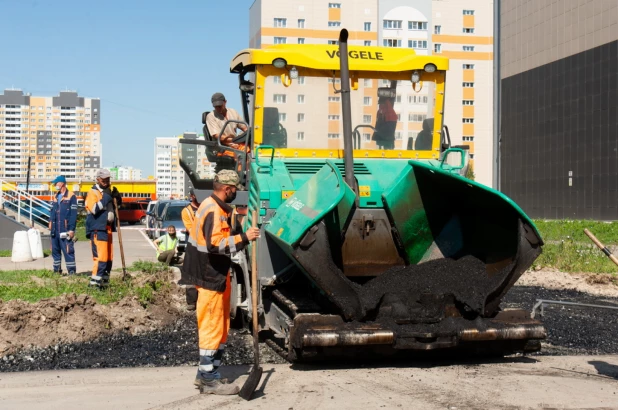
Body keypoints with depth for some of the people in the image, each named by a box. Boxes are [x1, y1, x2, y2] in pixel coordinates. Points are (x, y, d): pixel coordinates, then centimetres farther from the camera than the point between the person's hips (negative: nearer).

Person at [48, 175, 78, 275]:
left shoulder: (71, 196, -6)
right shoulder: (55, 197, 17)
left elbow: (73, 214, -10)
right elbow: (52, 212, 21)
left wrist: (71, 229, -15)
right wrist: (50, 227, 14)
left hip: (65, 229, -7)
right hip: (55, 230, 7)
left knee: (68, 251, -8)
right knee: (55, 251, 12)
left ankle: (71, 271, -5)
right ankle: (57, 270, 21)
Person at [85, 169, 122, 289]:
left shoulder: (109, 190, 17)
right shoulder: (93, 192, -6)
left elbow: (118, 203, 25)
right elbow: (94, 209, -19)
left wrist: (116, 195, 4)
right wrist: (105, 197, -21)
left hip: (107, 228, 9)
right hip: (97, 229, -9)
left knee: (109, 257, 10)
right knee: (100, 256, -16)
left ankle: (105, 281, 17)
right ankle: (95, 282, -17)